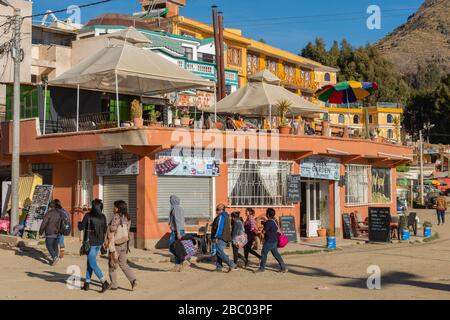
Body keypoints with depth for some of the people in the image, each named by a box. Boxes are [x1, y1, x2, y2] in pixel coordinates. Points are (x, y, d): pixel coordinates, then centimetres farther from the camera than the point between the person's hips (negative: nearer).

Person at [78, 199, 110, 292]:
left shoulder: (88, 215, -14)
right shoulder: (103, 217, 0)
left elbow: (81, 228, -6)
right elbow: (104, 230, 7)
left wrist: (79, 223, 16)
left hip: (90, 243, -6)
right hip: (99, 243, 6)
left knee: (93, 264, -2)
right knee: (90, 262, 19)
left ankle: (105, 283, -13)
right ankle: (87, 283, 22)